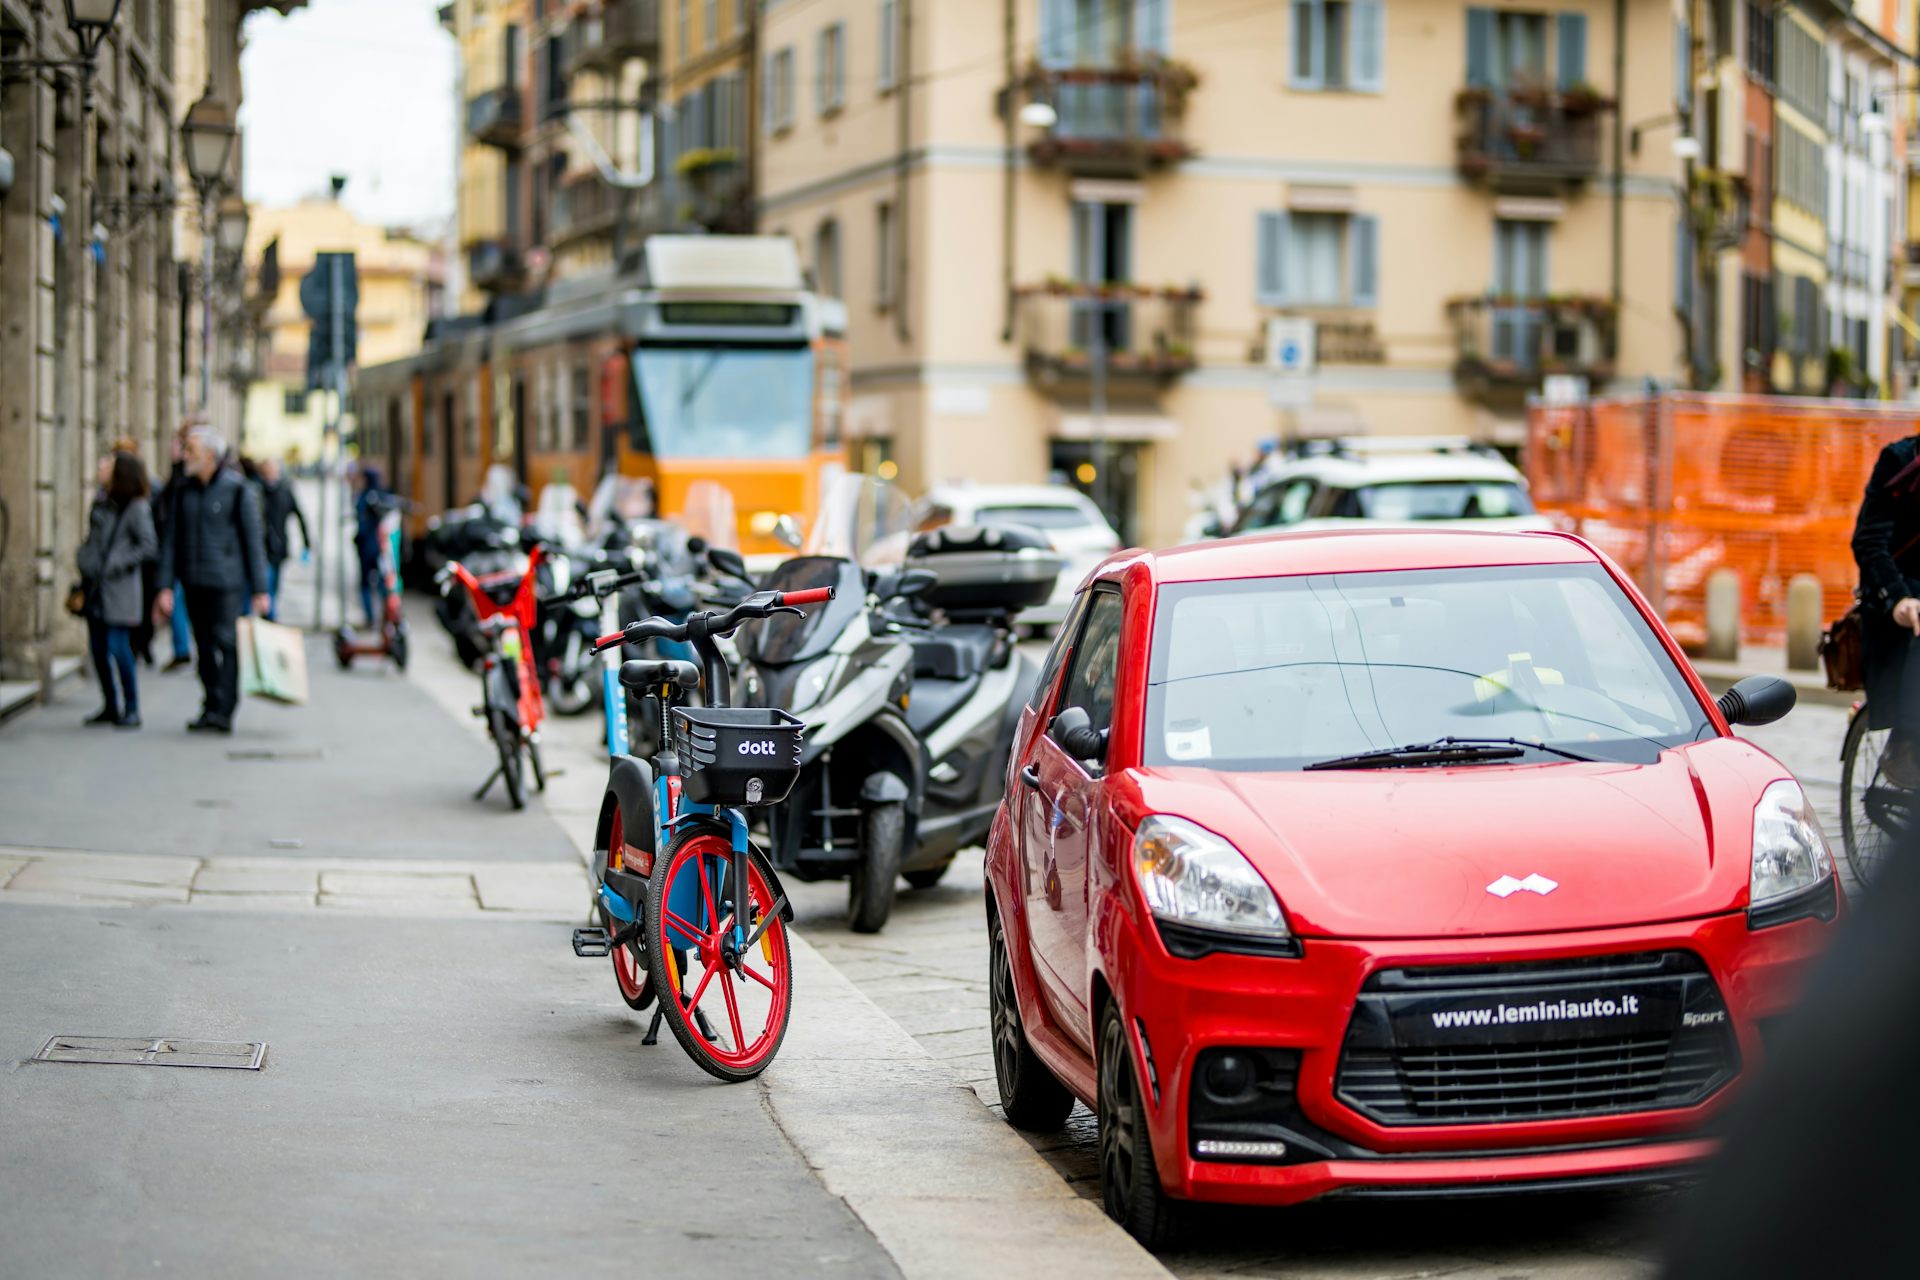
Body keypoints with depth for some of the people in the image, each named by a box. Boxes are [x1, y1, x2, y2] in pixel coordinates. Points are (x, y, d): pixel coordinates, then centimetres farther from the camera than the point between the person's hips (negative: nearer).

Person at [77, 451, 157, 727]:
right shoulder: (102, 502, 12)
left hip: (118, 590, -8)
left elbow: (149, 546, -13)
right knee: (98, 647, 9)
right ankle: (110, 706, 19)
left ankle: (131, 709, 0)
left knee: (118, 647, -9)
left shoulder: (136, 508, -10)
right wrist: (84, 559, 9)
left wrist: (118, 564, -18)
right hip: (95, 588, 8)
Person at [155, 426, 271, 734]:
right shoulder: (185, 491, 10)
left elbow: (253, 541, -4)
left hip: (226, 582, -5)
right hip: (193, 583, 5)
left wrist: (260, 590, -7)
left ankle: (223, 711, -11)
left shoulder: (238, 490, -4)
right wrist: (165, 586, 3)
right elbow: (171, 540, 11)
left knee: (226, 644, -10)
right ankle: (212, 707, 14)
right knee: (205, 648, 7)